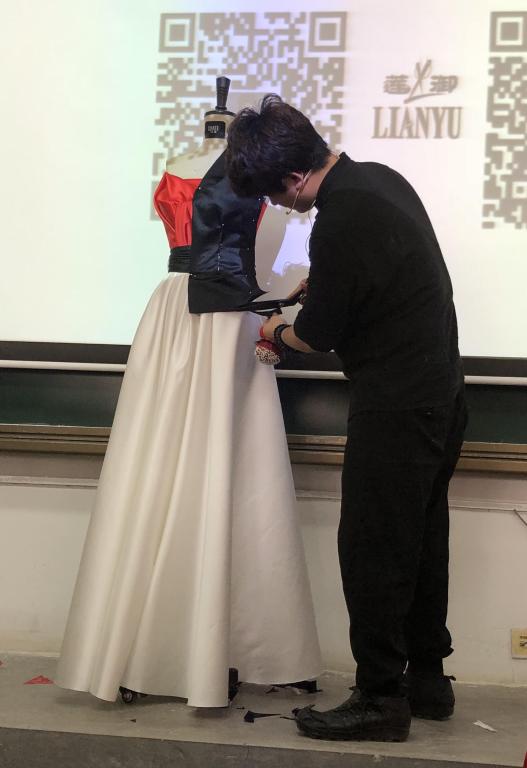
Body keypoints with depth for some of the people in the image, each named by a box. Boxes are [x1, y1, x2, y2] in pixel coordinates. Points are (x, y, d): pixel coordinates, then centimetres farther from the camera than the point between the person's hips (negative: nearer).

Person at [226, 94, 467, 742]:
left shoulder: (339, 223, -21)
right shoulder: (379, 177, 8)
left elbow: (318, 336, -11)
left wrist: (276, 333, 9)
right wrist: (321, 285, 21)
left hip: (394, 408, -10)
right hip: (441, 393, 10)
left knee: (372, 549, -1)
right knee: (421, 542, 16)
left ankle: (381, 700, 8)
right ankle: (427, 679, 27)